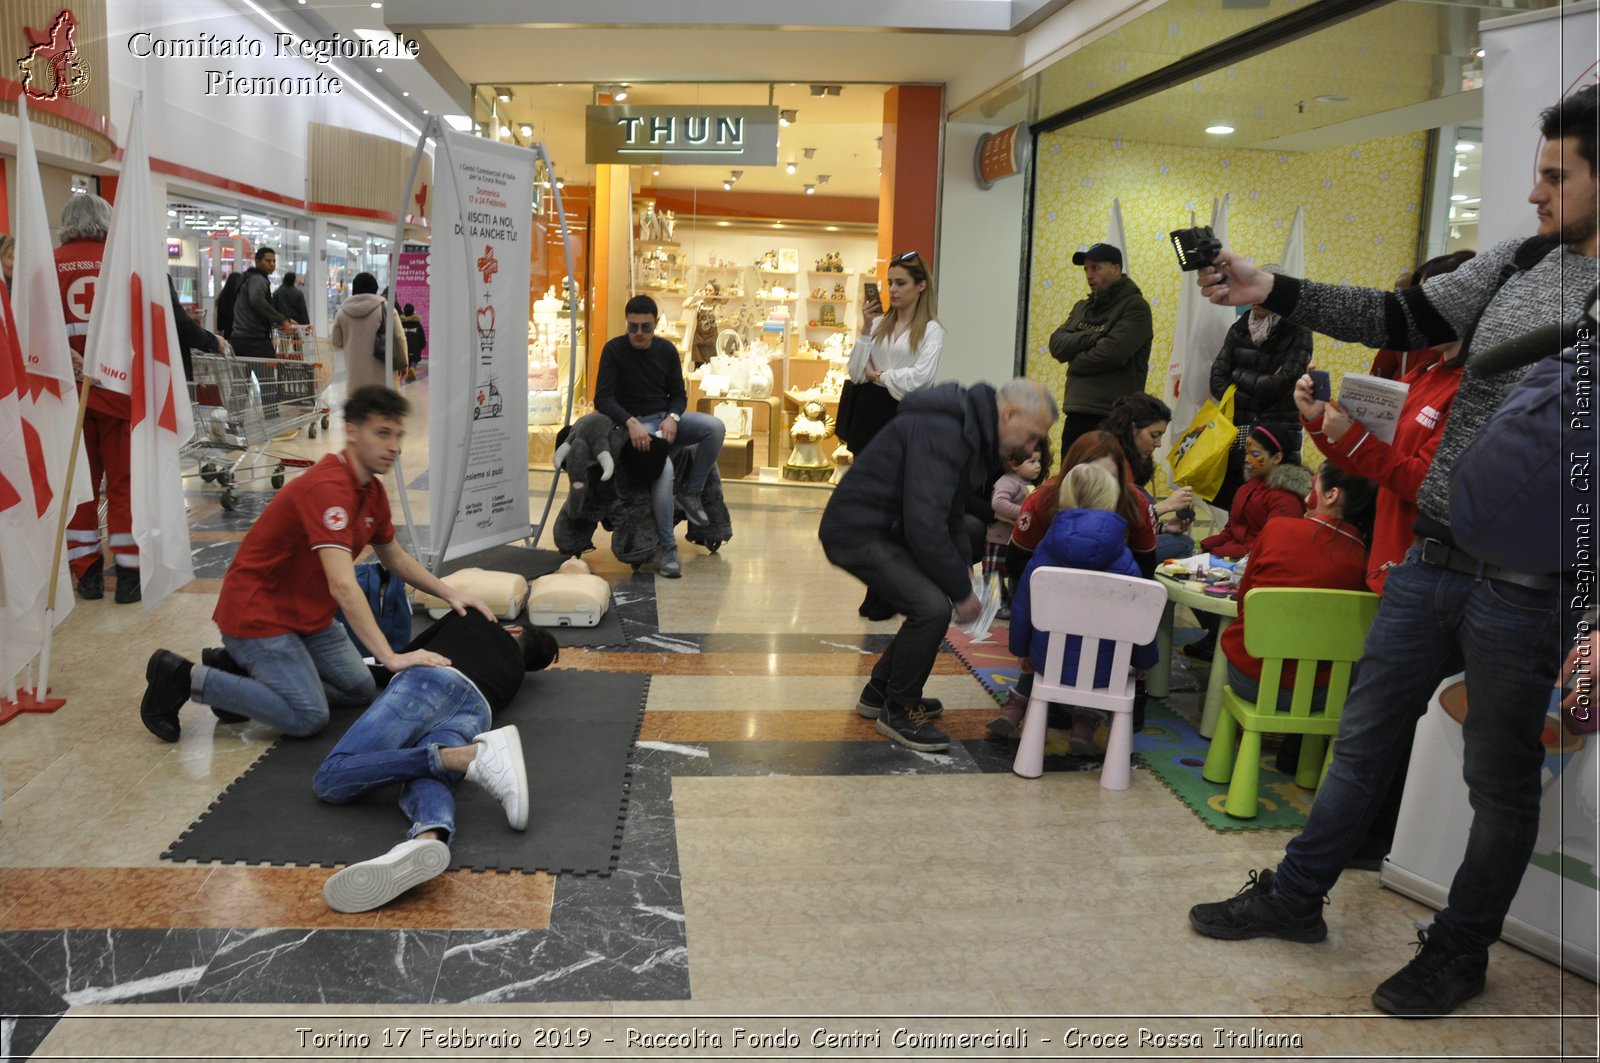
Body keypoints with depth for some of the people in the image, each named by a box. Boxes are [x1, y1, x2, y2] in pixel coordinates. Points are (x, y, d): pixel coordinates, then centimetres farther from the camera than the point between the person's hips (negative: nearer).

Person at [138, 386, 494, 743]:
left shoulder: (372, 490, 1)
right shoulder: (328, 487, -29)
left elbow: (396, 559, 17)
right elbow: (343, 585, -37)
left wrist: (451, 595, 6)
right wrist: (391, 657, -40)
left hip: (307, 614, 10)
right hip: (257, 612, -10)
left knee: (360, 689, 9)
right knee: (308, 717, -17)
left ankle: (239, 667, 16)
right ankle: (187, 677, -3)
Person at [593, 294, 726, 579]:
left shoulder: (667, 350, 6)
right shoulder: (614, 350, -6)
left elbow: (678, 394, 10)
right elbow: (602, 399, -12)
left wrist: (672, 417, -13)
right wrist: (631, 423, -29)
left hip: (665, 419, 5)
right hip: (634, 424, -5)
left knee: (715, 427, -23)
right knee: (664, 468, -33)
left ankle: (691, 494, -10)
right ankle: (666, 548, -26)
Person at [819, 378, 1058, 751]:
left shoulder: (972, 434, 10)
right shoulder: (942, 434, -24)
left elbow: (950, 512, 22)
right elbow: (925, 524, -29)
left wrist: (964, 567, 8)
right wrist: (962, 590, -19)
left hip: (884, 529, 11)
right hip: (856, 532, -11)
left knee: (931, 604, 14)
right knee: (932, 608, -19)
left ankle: (879, 693, 29)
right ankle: (898, 712, -1)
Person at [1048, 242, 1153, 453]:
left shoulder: (1135, 306, -2)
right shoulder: (1082, 307, 19)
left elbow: (1113, 352, -16)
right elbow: (1057, 344, 5)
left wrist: (1075, 363, -1)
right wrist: (1094, 338, -9)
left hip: (1114, 418, -7)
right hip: (1076, 414, 7)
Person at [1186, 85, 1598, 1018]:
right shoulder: (1521, 261, 7)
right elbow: (1402, 318, 7)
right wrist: (1271, 291, -4)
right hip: (1433, 561, 6)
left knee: (1502, 781, 12)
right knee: (1365, 737, 16)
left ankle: (1461, 951, 31)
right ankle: (1295, 896, 33)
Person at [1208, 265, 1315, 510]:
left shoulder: (1297, 333, -4)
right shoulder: (1240, 328, 8)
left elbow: (1281, 384, -13)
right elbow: (1217, 379, 2)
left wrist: (1239, 375, -2)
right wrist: (1263, 383, -9)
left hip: (1278, 429, -4)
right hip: (1238, 426, 4)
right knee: (1228, 496, 4)